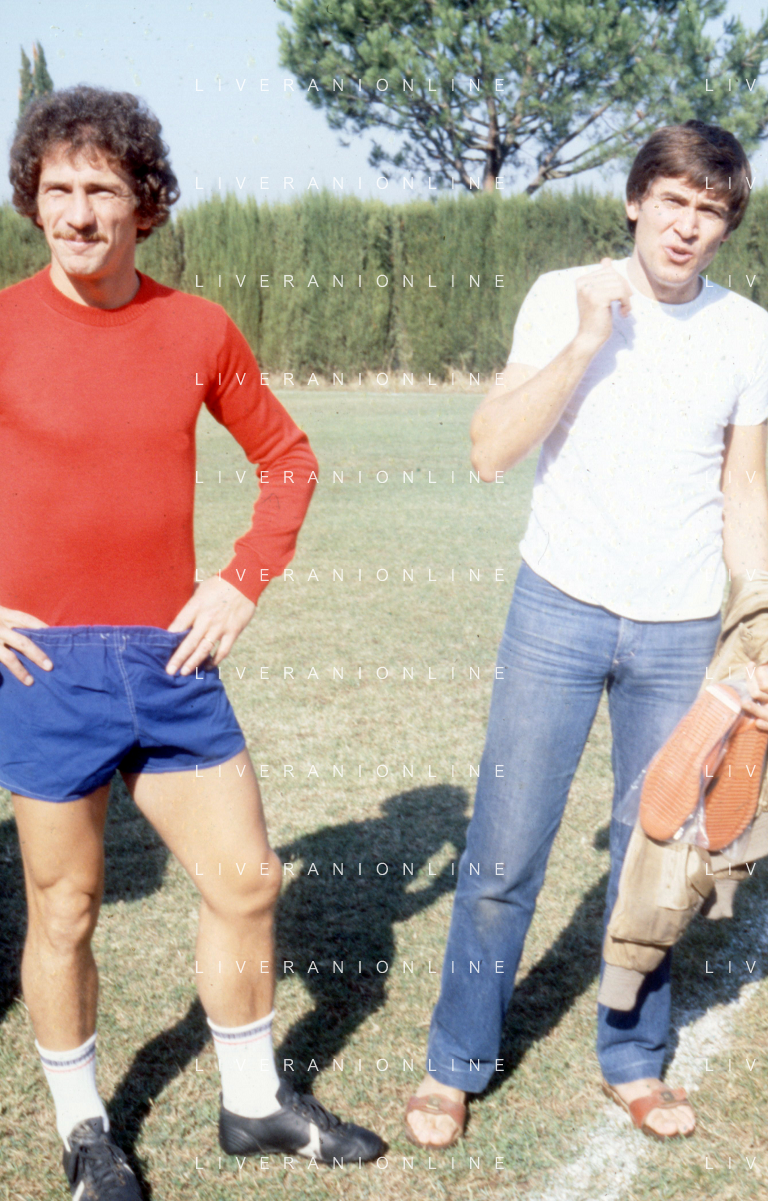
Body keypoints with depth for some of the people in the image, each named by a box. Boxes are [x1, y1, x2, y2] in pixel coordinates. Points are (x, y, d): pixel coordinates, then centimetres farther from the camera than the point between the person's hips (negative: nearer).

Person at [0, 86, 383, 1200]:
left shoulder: (199, 329, 1)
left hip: (173, 660, 4)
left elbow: (288, 458, 14)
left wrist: (245, 581, 3)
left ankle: (254, 1103, 32)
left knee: (246, 879, 11)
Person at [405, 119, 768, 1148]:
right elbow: (491, 452, -12)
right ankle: (456, 1064, 20)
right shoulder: (564, 299, -3)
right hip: (561, 609, -2)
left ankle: (633, 1062, 29)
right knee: (505, 852, 1)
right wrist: (587, 342, -19)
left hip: (681, 633, 2)